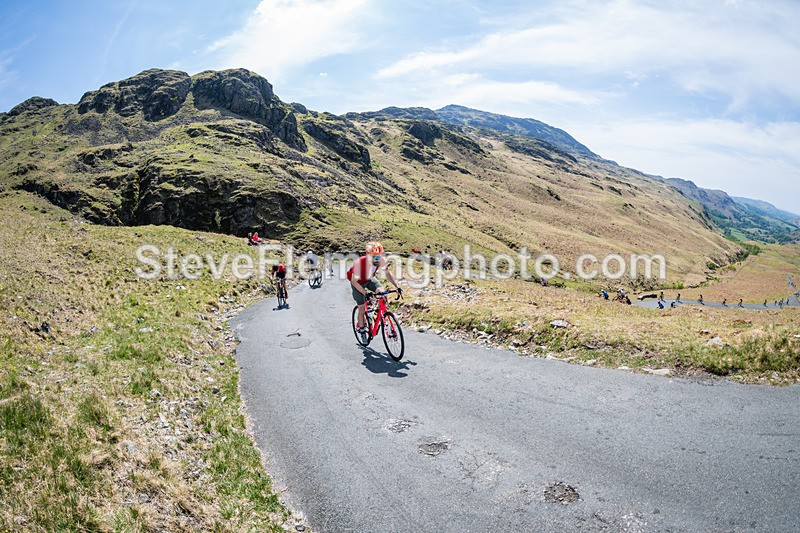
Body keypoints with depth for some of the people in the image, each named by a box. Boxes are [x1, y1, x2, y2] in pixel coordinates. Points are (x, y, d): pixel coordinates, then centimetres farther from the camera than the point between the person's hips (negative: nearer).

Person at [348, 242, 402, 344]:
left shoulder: (381, 260, -28)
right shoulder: (359, 263, -40)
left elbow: (388, 274, -11)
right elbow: (354, 281, -29)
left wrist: (397, 287, -20)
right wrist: (365, 293, -37)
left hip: (369, 279, 3)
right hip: (358, 283, -3)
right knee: (362, 307, -1)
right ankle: (362, 331, 19)